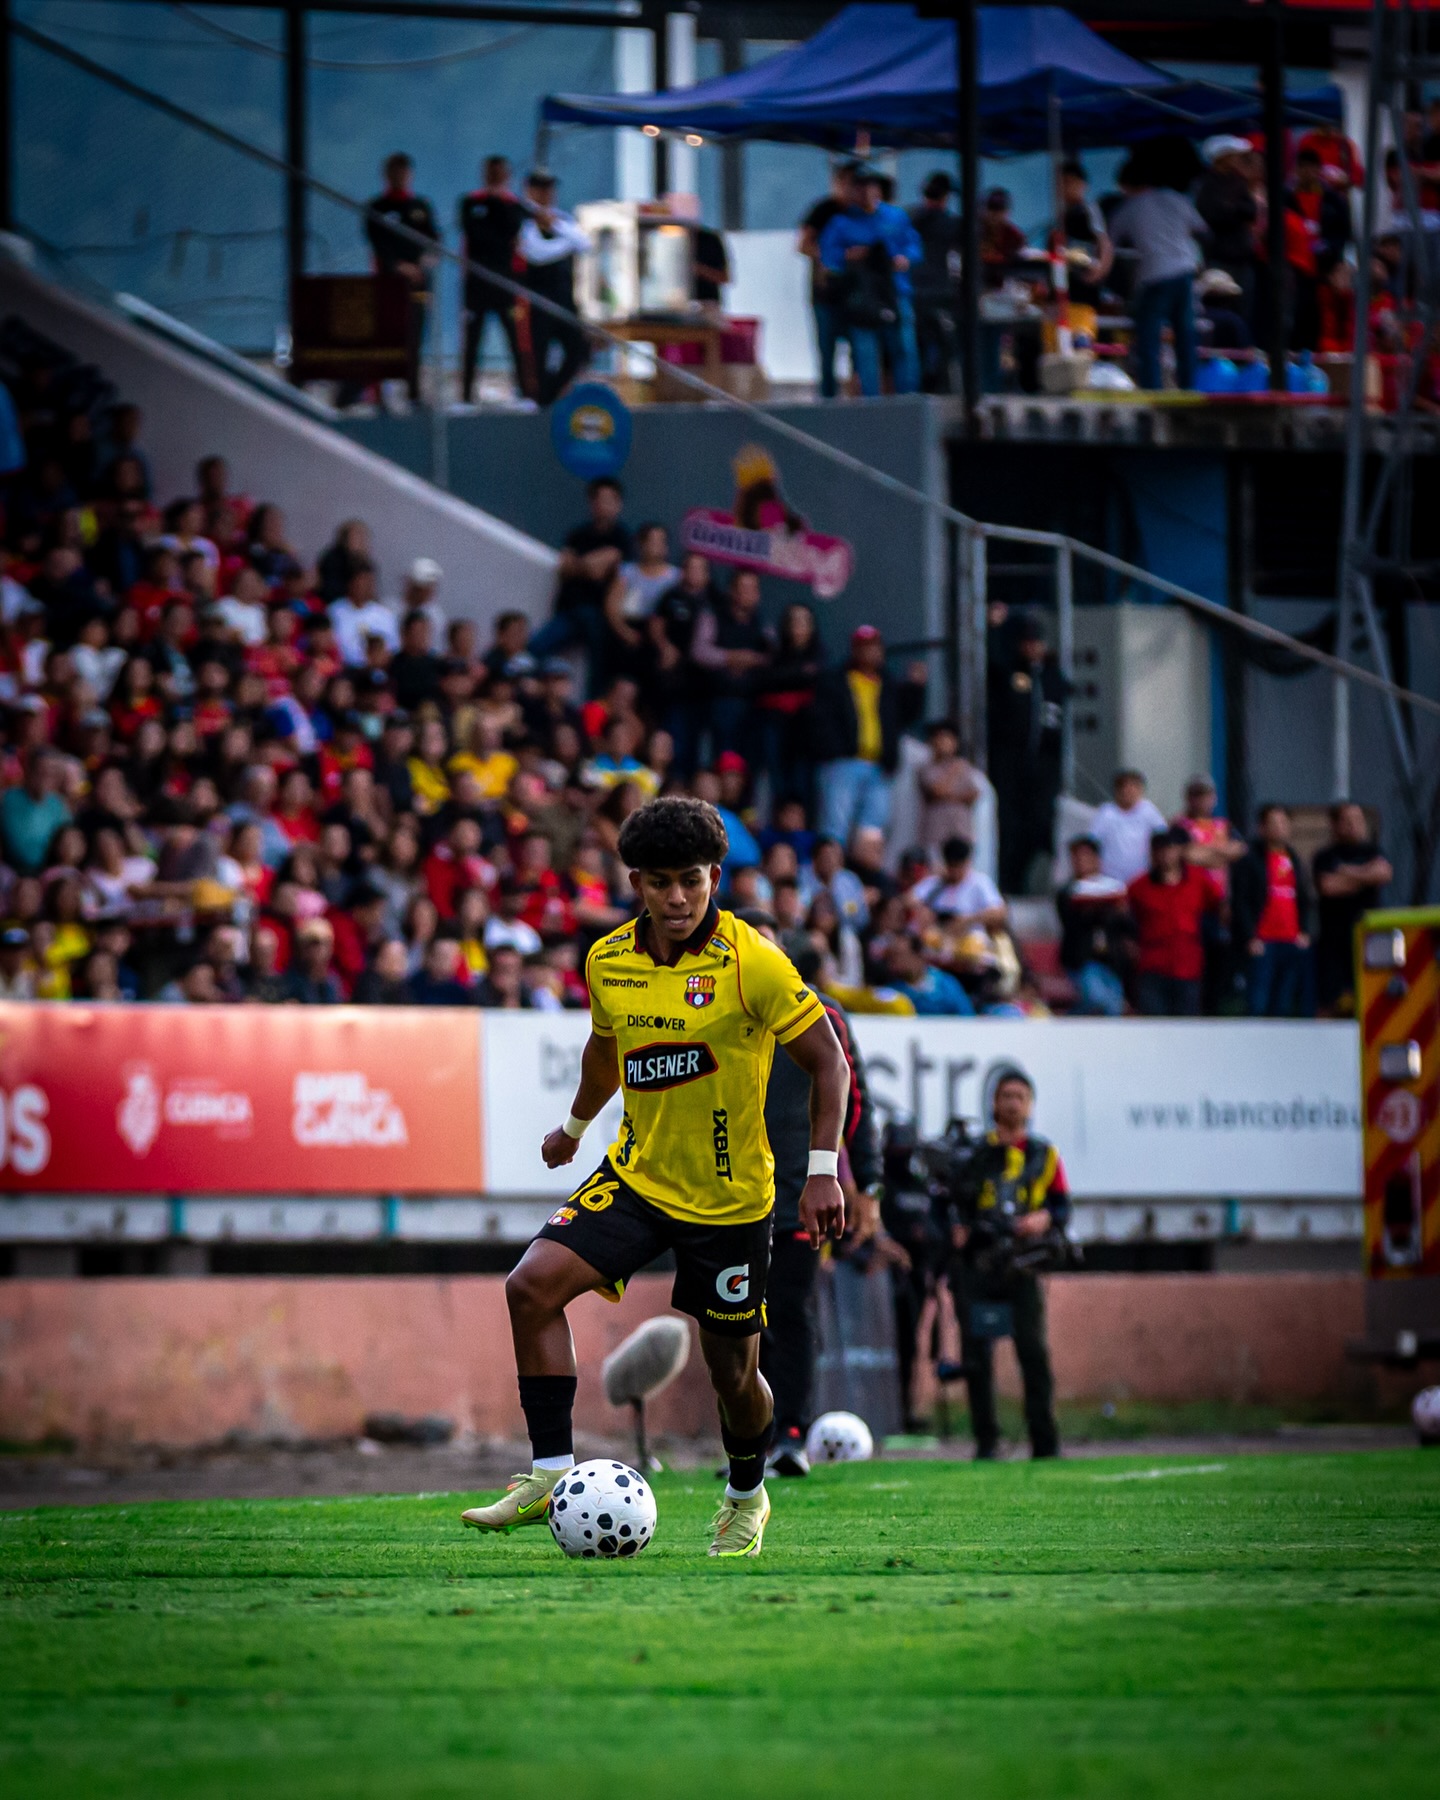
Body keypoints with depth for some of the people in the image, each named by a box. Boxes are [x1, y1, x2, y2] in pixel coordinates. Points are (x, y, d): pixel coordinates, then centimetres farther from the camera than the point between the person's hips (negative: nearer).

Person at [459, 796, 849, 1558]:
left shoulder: (751, 963, -17)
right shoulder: (608, 961, -2)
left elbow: (828, 1060, -11)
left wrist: (823, 1172, -18)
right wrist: (576, 1126, 33)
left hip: (729, 1197, -4)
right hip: (636, 1175, 4)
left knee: (733, 1371, 6)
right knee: (532, 1286, -18)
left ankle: (746, 1496, 37)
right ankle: (551, 1474, -13)